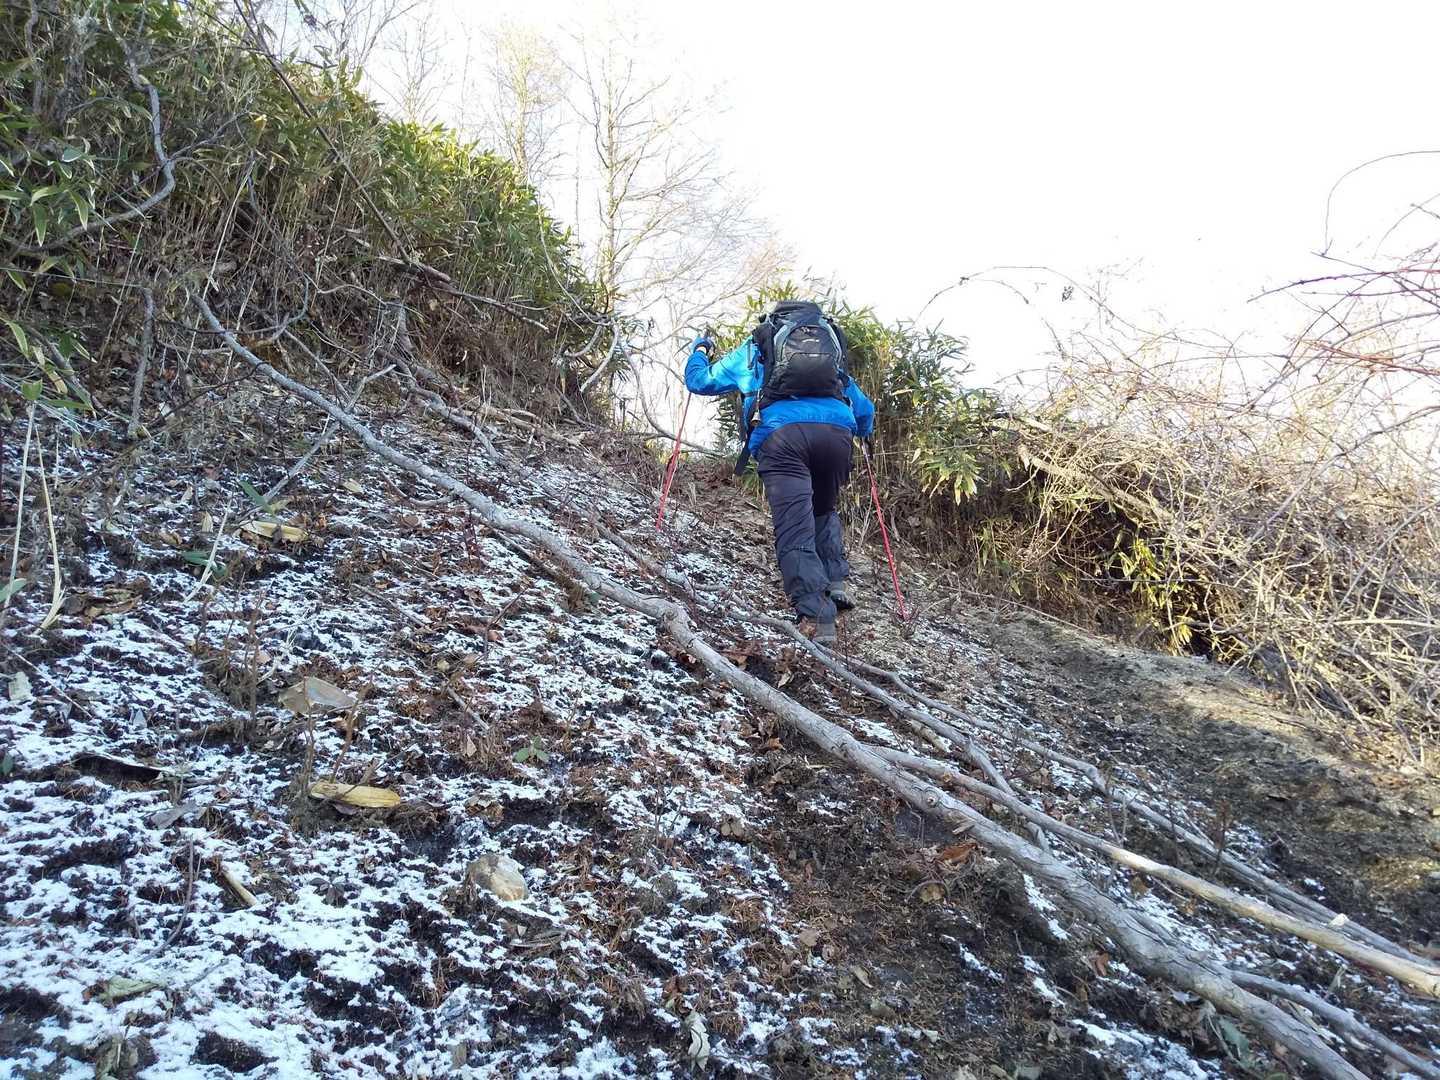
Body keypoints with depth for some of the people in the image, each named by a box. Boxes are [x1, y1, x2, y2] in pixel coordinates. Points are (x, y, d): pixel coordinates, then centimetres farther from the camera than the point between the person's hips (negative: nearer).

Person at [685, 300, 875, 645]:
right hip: (836, 430, 3)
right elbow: (865, 411, 37)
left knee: (795, 529, -8)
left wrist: (699, 351, 54)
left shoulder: (755, 348, 28)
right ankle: (835, 584, 12)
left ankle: (817, 618, -20)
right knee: (823, 512, 27)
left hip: (781, 433, -3)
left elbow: (700, 381, 32)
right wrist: (860, 430, 61)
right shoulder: (833, 348, 35)